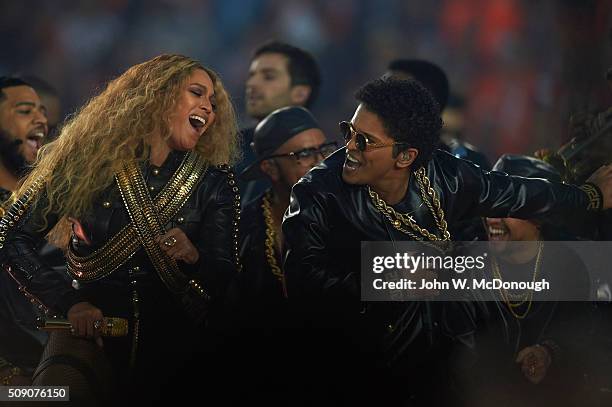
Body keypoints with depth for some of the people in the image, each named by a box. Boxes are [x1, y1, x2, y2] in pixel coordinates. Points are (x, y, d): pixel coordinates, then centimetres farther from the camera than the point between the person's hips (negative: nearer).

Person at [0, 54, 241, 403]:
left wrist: (193, 257, -20)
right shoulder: (89, 162, 0)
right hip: (90, 332, -2)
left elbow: (227, 279, 2)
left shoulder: (214, 182, 4)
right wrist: (69, 303, -10)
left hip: (172, 344, 2)